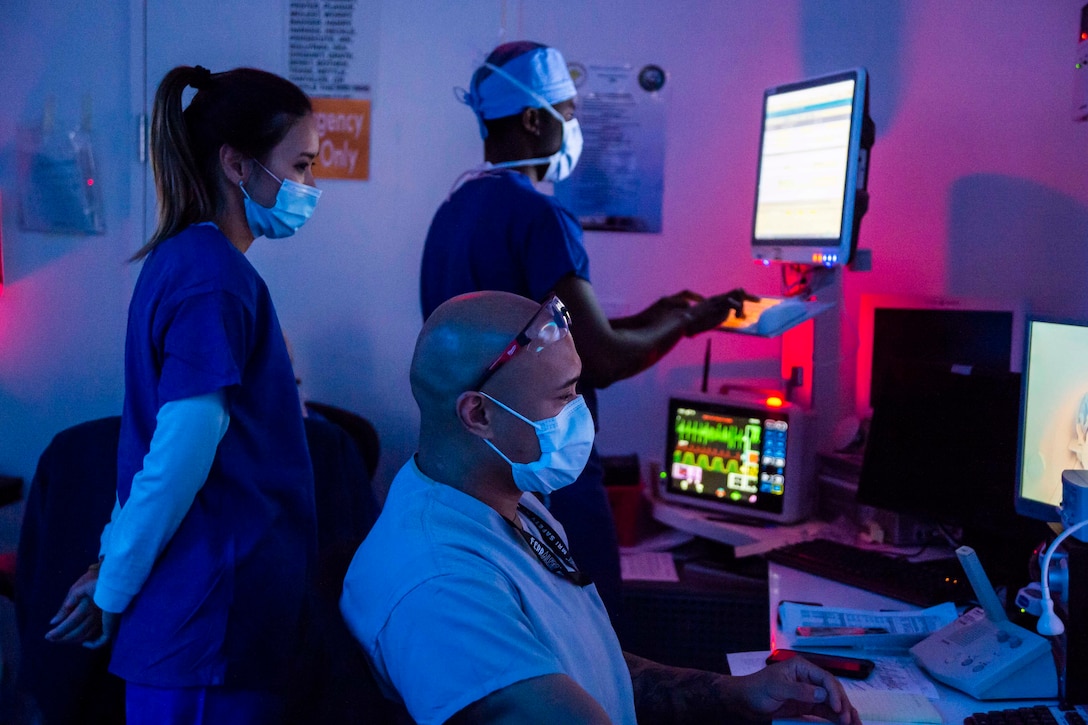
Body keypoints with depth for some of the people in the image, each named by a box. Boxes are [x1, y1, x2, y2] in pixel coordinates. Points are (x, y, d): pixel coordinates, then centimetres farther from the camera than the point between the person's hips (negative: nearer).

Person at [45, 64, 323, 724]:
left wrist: (116, 555, 16)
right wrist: (112, 592, -11)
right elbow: (181, 455, -22)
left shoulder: (183, 259, 11)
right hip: (216, 613, -9)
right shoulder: (217, 279, -19)